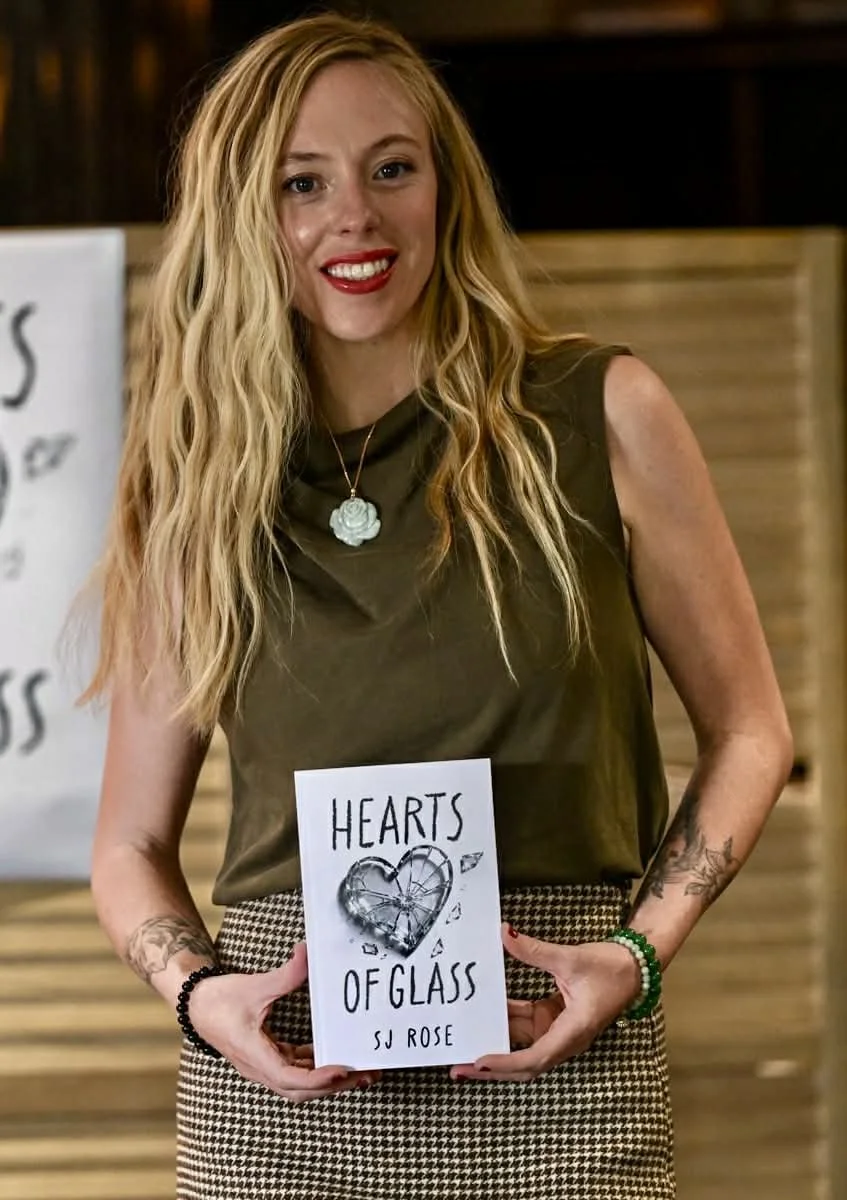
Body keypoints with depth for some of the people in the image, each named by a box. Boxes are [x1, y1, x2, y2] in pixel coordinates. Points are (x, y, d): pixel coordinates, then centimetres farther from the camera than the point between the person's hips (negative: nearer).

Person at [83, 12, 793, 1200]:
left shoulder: (602, 417, 1)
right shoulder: (200, 489, 6)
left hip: (554, 1069, -1)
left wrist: (639, 952, -6)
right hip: (277, 1088, 1)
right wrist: (200, 991, -8)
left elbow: (747, 731, 7)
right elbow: (132, 844, 11)